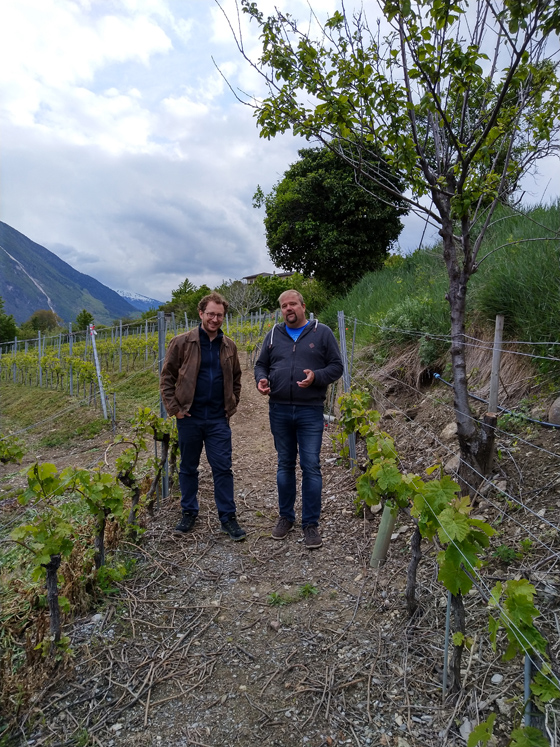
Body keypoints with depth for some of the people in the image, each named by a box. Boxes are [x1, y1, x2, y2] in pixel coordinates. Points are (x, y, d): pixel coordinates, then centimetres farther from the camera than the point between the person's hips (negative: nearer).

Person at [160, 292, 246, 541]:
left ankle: (228, 517, 15)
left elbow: (235, 378, 18)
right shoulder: (181, 342, -3)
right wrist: (173, 408, -7)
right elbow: (167, 377, 0)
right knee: (188, 467, 12)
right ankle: (189, 513, 28)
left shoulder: (229, 346, 7)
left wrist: (231, 406, 8)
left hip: (218, 419, 2)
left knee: (223, 468, 3)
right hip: (189, 418, -1)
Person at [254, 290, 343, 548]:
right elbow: (261, 364, 16)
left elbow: (336, 366, 0)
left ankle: (311, 524, 13)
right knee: (285, 464, 13)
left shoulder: (322, 333, 1)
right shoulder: (274, 335, 10)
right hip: (279, 410, 3)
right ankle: (286, 516, 28)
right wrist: (261, 380, -6)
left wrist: (316, 376, -18)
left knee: (311, 466, -1)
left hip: (310, 411, -3)